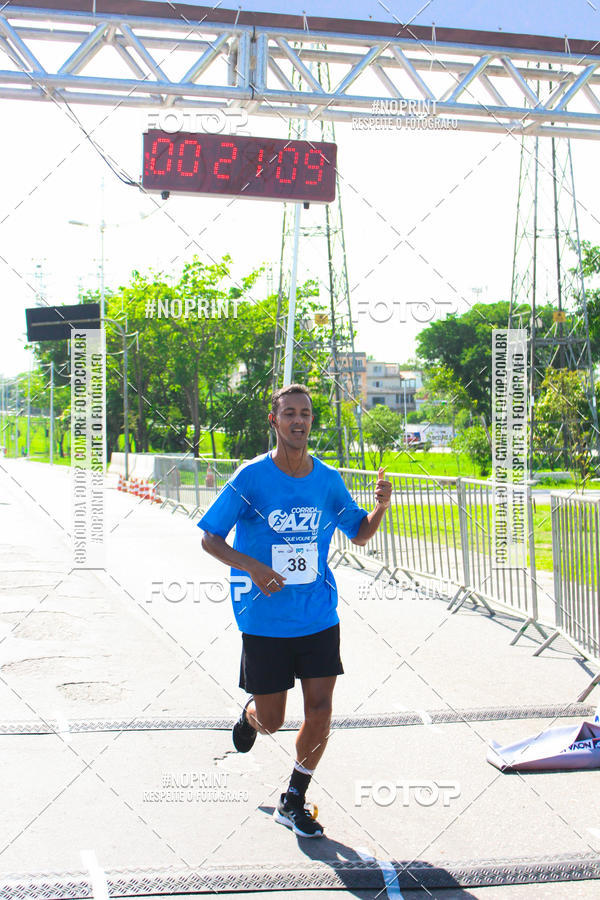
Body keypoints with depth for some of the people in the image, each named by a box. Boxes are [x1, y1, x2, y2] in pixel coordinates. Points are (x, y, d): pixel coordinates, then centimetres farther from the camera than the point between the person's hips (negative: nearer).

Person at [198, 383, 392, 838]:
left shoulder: (328, 479, 1)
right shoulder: (250, 478, -9)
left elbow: (359, 534, 14)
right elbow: (210, 539, -4)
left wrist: (381, 507, -7)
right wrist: (252, 567, -21)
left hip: (319, 617, 3)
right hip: (264, 620, -2)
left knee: (320, 711, -4)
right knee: (272, 722, 5)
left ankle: (293, 801, 18)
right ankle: (251, 714, 45)